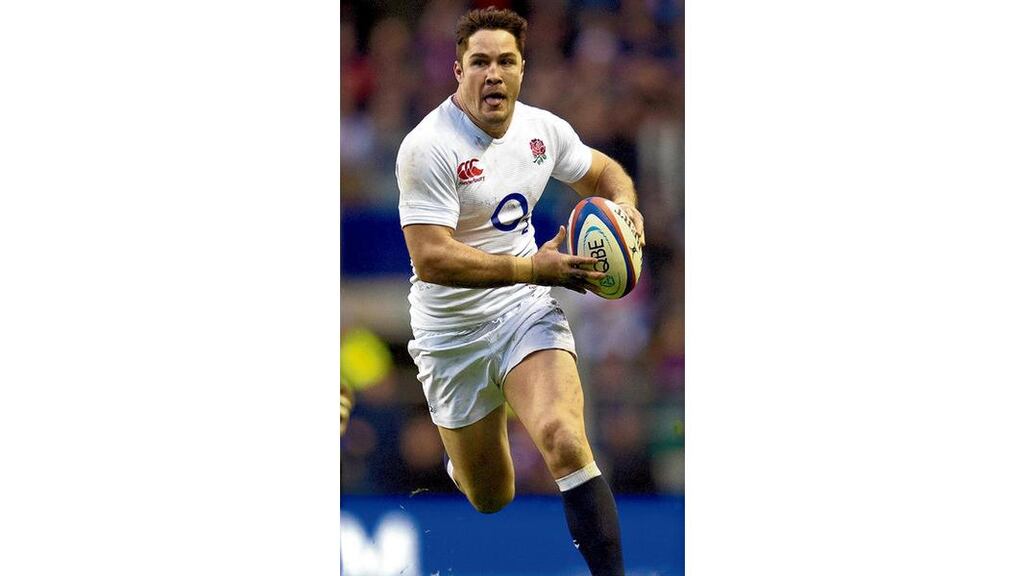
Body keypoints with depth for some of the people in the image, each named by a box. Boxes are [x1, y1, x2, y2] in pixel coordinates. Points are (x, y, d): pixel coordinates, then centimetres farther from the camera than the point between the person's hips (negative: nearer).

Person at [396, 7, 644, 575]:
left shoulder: (543, 128, -1)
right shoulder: (428, 148, -19)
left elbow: (603, 172, 19)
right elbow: (431, 259, -26)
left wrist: (623, 205, -4)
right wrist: (532, 268, -28)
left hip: (526, 314, 3)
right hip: (453, 332, -3)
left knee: (565, 441, -26)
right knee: (492, 500, 9)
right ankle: (461, 455, 47)